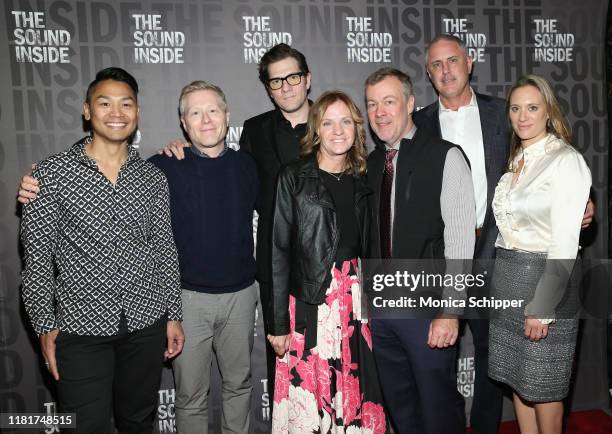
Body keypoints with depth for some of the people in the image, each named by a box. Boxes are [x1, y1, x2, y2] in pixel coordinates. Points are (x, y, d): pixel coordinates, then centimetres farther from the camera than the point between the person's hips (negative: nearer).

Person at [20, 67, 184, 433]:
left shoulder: (153, 177, 3)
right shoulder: (51, 174, -6)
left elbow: (165, 249, 6)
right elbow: (37, 257, -3)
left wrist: (174, 314, 6)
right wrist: (45, 326, -4)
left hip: (147, 323, 3)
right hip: (80, 326, -2)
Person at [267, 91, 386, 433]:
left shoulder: (360, 181, 10)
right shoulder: (294, 178, -5)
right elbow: (279, 251, -7)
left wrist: (364, 302, 9)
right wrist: (278, 323, -9)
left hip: (355, 301, 4)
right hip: (309, 305, -4)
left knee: (355, 396, 11)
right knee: (309, 397, 3)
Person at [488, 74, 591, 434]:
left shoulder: (567, 160, -11)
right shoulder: (514, 161, 11)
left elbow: (565, 243, -16)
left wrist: (542, 306, -18)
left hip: (544, 274, -6)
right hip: (506, 276, 7)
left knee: (543, 383, 8)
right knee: (516, 374, 16)